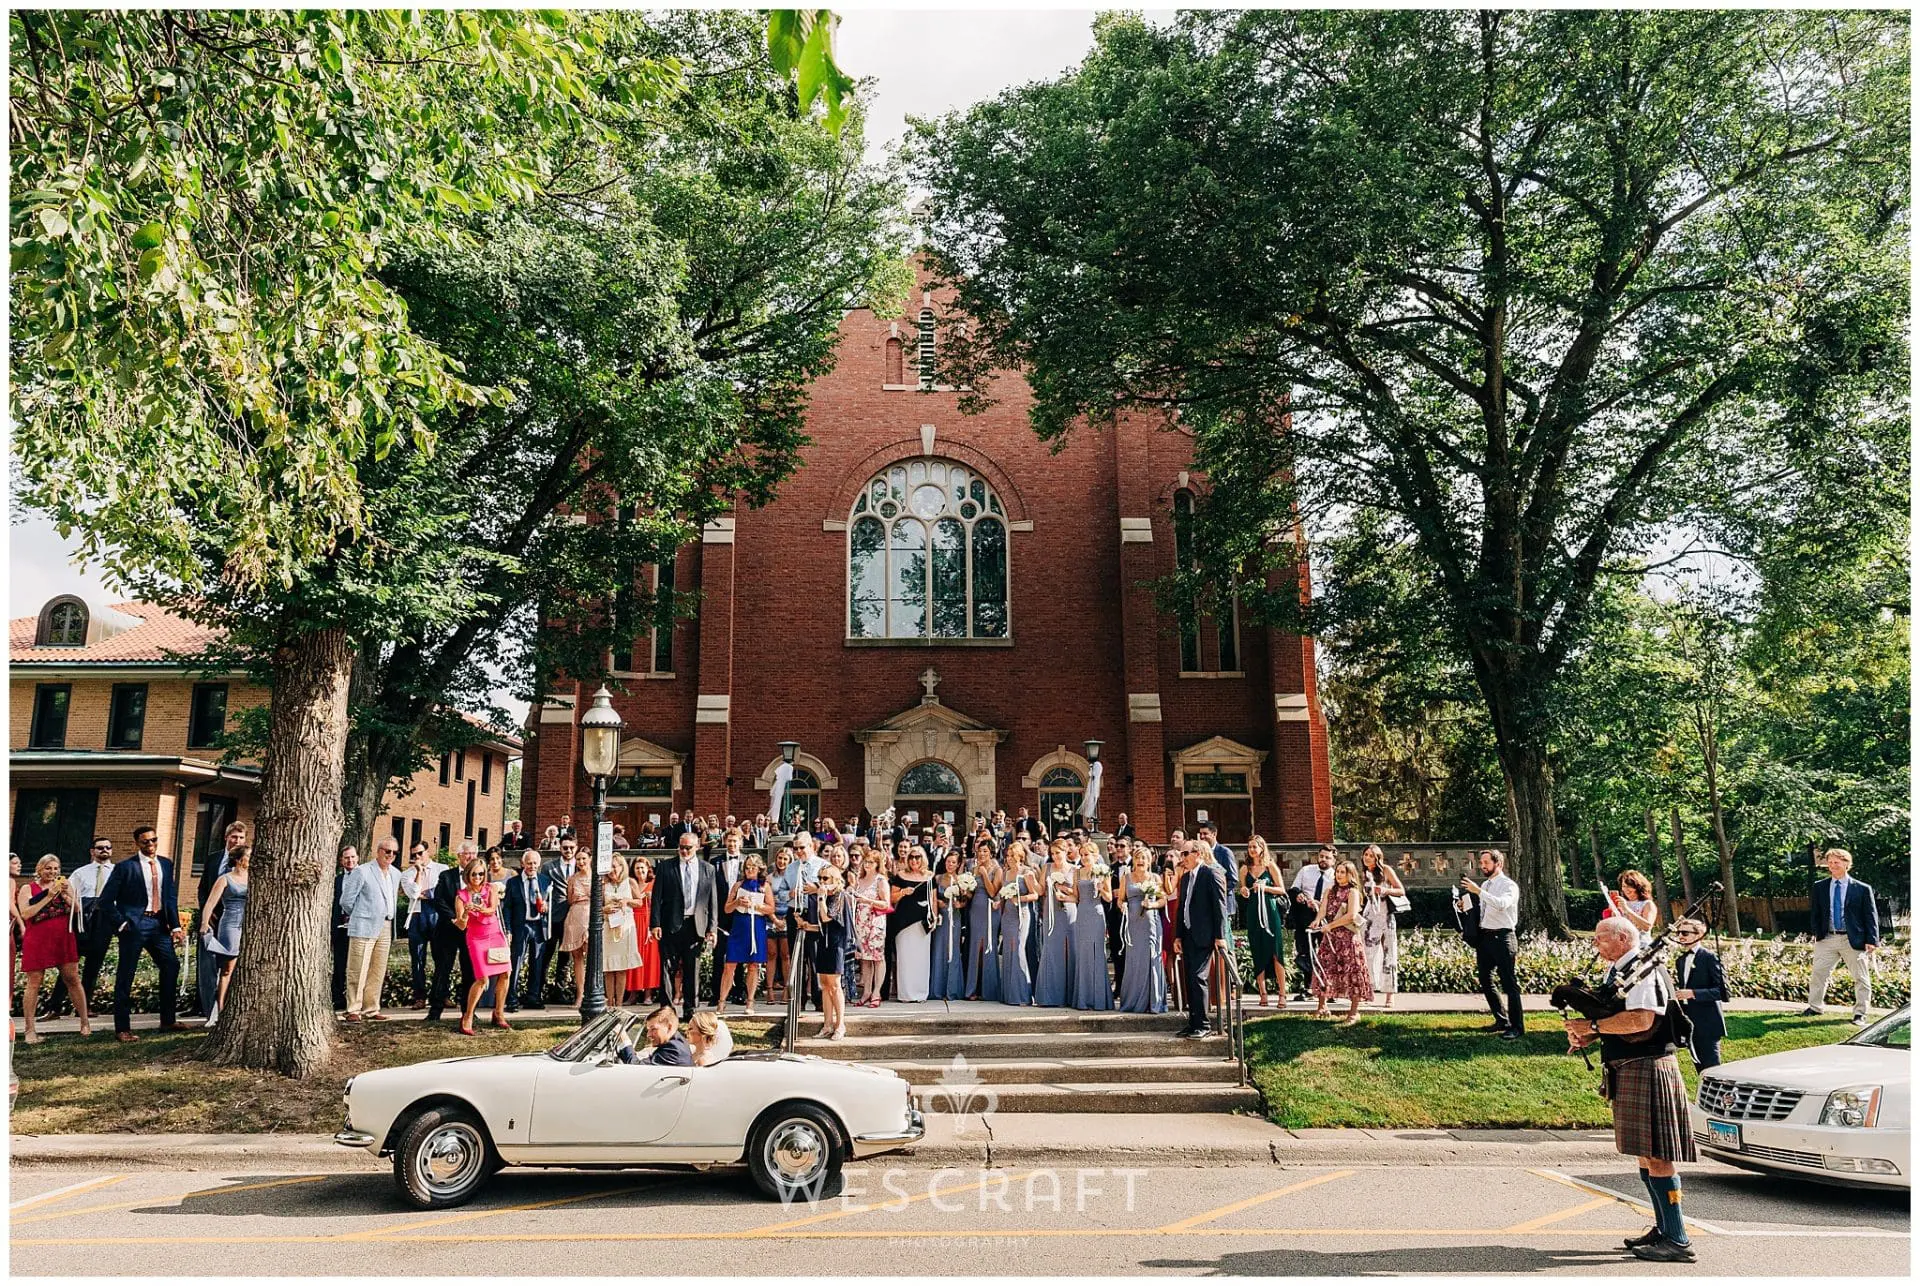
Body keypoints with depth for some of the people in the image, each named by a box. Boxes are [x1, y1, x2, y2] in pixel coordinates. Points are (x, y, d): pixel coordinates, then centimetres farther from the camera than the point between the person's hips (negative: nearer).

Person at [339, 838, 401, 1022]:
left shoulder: (395, 874, 14)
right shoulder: (362, 872, -6)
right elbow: (346, 900, -3)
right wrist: (357, 916, 9)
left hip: (386, 928, 6)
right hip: (364, 928, -6)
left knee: (378, 972, 8)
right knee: (358, 971, -4)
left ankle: (371, 1010, 15)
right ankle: (353, 1010, 2)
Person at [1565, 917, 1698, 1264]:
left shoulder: (1643, 970, -16)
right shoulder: (1617, 971, 15)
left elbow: (1641, 1020, -28)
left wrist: (1593, 1026, -20)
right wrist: (1589, 1036, 5)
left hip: (1647, 1069, -10)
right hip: (1629, 1071, 10)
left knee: (1655, 1155, -7)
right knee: (1643, 1154, 16)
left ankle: (1677, 1239, -1)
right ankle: (1664, 1229, 26)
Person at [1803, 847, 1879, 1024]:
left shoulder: (1862, 889, -2)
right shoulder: (1820, 887, 8)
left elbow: (1871, 916, -2)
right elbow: (1816, 913, 13)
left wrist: (1872, 940, -9)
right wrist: (1816, 934, 3)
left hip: (1854, 940, -3)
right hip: (1827, 938, 3)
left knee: (1861, 977, 3)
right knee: (1819, 972, 5)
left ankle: (1860, 1013, 14)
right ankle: (1815, 1006, 19)